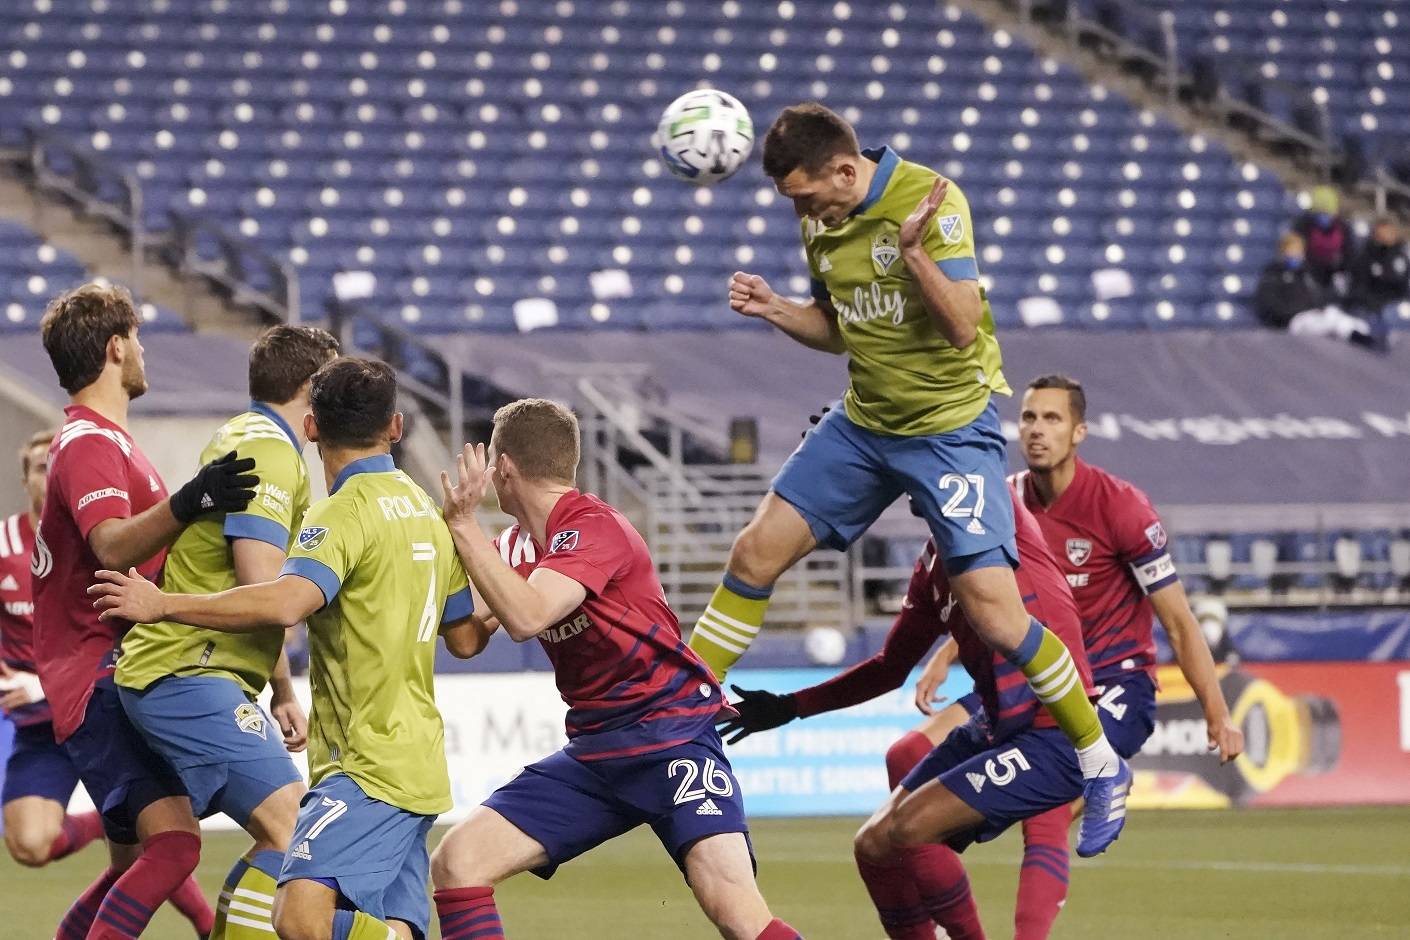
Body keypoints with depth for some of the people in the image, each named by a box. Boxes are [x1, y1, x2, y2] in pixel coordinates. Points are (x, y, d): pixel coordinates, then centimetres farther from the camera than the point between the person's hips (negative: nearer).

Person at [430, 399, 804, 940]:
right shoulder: (519, 544, 11)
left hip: (671, 737, -8)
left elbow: (526, 617, -30)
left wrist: (463, 525, -21)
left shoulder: (593, 527, -14)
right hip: (593, 753, 8)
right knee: (456, 862, -5)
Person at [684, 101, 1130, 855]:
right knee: (757, 551, 2)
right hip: (864, 424, 7)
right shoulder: (820, 222, 2)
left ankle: (1102, 765, 2)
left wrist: (914, 251, -38)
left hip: (952, 424, -7)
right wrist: (774, 310, -3)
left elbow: (961, 324, -25)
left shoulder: (931, 200, -20)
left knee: (994, 614, -13)